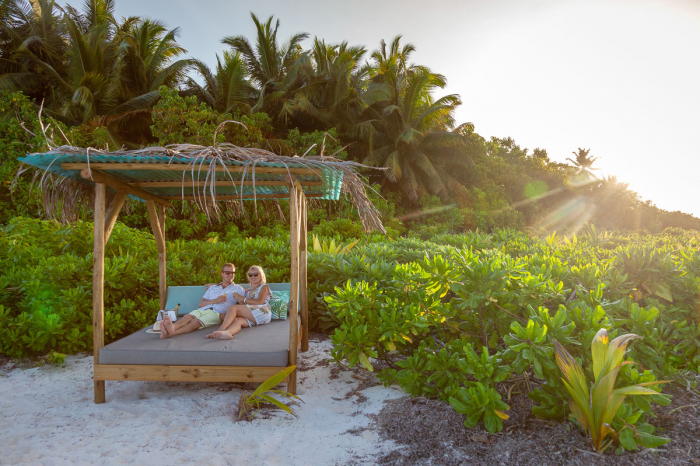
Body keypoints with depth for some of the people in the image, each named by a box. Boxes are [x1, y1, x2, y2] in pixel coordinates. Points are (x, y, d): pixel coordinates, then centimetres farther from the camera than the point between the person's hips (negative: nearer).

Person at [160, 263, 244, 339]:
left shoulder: (238, 289, 21)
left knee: (196, 322, -34)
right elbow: (200, 304, 19)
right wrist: (215, 300, -1)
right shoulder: (212, 288, 31)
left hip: (217, 313, -4)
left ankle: (171, 333, -59)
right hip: (203, 310, 4)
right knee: (188, 317, -32)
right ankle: (172, 327, -63)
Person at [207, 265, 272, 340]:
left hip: (262, 312, -5)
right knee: (236, 320, -31)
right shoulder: (248, 291, 36)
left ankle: (220, 330, -40)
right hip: (251, 317, 5)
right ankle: (227, 332, -62)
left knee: (232, 308, -22)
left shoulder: (264, 287, 16)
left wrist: (243, 298, -4)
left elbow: (260, 302, -3)